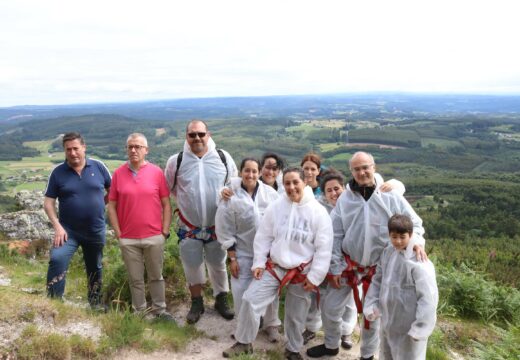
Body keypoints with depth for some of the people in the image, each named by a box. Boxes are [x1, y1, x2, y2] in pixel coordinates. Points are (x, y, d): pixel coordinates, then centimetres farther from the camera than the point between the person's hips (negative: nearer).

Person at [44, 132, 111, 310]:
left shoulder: (98, 167, -5)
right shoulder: (58, 172, -7)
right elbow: (48, 202, -6)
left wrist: (100, 204, -2)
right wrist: (57, 227, -16)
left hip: (96, 230, 1)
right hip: (68, 230, -1)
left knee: (95, 268, 16)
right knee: (57, 259, -24)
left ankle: (95, 301, 37)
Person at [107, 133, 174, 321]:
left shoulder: (156, 172, -2)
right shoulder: (118, 173, 0)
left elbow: (166, 204, 1)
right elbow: (112, 206, 3)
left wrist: (165, 230, -2)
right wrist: (118, 233, -2)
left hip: (154, 237, 0)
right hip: (128, 239, 1)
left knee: (156, 276, 14)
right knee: (135, 279, 12)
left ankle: (159, 310, 28)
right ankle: (139, 312, 27)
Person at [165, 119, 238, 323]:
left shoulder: (223, 158, -8)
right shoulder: (176, 161, -9)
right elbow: (169, 187, 8)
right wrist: (186, 202, 6)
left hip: (217, 226, 0)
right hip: (189, 227, 0)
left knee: (218, 264, 15)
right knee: (192, 266, 13)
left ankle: (221, 300, 35)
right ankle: (197, 303, 33)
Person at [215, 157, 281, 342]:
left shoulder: (270, 193, -5)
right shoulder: (231, 197, -10)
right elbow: (225, 231, -6)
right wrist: (232, 258, -6)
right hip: (243, 254, -1)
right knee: (242, 292, 7)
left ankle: (271, 324, 34)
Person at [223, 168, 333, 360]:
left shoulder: (318, 212, -13)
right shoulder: (275, 207, -7)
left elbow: (324, 249, -10)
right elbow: (263, 237, 1)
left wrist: (314, 277, -11)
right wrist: (258, 263, -2)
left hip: (301, 272, -1)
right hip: (274, 266, 2)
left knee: (296, 316, 13)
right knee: (250, 299, -5)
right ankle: (244, 342, 17)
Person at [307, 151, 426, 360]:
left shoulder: (391, 197, -11)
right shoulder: (345, 199, -6)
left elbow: (414, 223, -3)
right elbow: (335, 236, -2)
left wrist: (416, 240, -26)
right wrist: (335, 268, -3)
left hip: (379, 268, -2)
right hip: (349, 264, 2)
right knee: (330, 308, 10)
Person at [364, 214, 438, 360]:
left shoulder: (419, 263, -23)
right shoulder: (387, 253, -1)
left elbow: (428, 297, -22)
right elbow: (377, 281, 9)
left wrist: (419, 328, -21)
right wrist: (371, 306, 1)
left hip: (409, 325, -7)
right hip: (388, 321, 7)